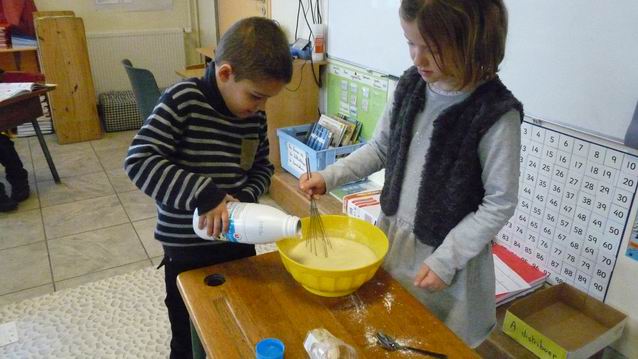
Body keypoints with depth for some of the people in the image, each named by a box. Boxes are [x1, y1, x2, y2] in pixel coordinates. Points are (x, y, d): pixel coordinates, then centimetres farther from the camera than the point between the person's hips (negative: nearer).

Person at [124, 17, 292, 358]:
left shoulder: (255, 116, -3)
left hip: (239, 241, 5)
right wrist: (205, 195, -33)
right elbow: (138, 161, -25)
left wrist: (244, 198, -11)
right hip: (187, 250, -4)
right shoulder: (183, 100, -19)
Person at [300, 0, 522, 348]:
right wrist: (329, 176, -5)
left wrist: (446, 260, -17)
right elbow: (380, 148, 7)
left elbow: (500, 203, -15)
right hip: (393, 231, 5)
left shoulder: (497, 114, -21)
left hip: (446, 252, -5)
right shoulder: (411, 85, -5)